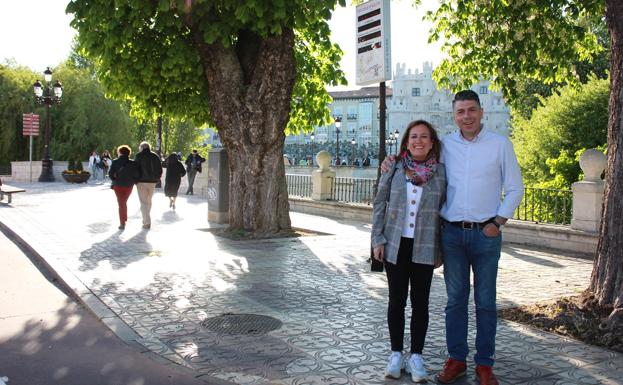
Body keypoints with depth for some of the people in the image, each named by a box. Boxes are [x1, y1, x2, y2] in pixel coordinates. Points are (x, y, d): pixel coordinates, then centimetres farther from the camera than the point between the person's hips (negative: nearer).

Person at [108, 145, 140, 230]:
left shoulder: (115, 162, -8)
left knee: (121, 204, 6)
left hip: (118, 185, -1)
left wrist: (114, 180, 4)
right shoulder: (133, 163, -7)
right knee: (124, 202, 21)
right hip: (129, 186, 1)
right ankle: (124, 220, 23)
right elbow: (137, 175, -11)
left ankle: (122, 223, 2)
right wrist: (133, 181, 4)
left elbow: (110, 174, -11)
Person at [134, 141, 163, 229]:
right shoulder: (155, 157, 8)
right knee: (149, 201, 18)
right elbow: (160, 170, 9)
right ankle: (146, 219, 27)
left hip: (142, 181, -5)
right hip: (152, 182, 5)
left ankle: (147, 223, -8)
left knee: (144, 202, -2)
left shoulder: (139, 156, -7)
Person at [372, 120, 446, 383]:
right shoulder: (393, 169, 1)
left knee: (420, 303, 7)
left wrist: (441, 249, 2)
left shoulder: (441, 172, 1)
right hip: (396, 245, 0)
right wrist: (378, 240, -2)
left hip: (424, 247, 0)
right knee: (397, 301, 9)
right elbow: (379, 205, 4)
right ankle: (396, 354, 21)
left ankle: (416, 357, 19)